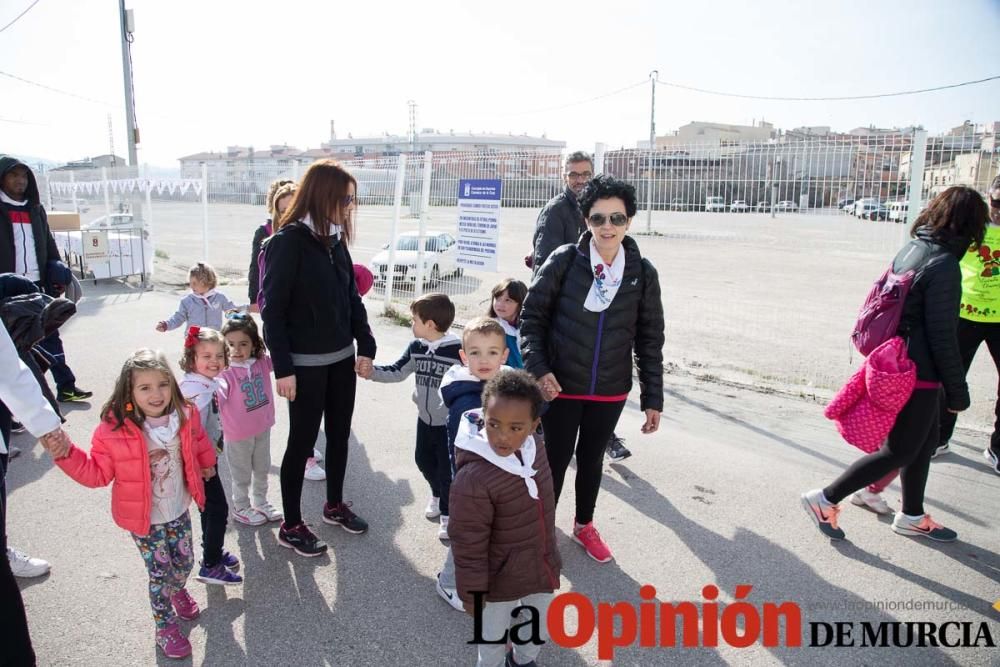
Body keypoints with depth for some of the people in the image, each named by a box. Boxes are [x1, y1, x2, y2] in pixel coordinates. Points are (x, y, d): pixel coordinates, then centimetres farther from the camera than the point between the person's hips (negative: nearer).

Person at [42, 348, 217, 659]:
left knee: (184, 562, 19)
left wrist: (207, 463, 18)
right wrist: (67, 454, -25)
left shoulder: (184, 416, -12)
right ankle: (165, 627, 34)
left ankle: (178, 591, 56)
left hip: (179, 511, 4)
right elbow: (98, 473, -13)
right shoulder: (114, 429, -22)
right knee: (160, 572, 9)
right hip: (144, 519, -3)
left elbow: (199, 440, 11)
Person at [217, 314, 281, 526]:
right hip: (238, 435, -5)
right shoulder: (225, 371, -24)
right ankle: (241, 508, 39)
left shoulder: (262, 362, -8)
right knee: (242, 476, 16)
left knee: (262, 470, 25)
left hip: (263, 428, 5)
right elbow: (216, 399, -35)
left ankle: (261, 502, 46)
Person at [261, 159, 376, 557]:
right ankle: (291, 526, 21)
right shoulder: (288, 242, -15)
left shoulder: (335, 239, 6)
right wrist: (282, 368, -17)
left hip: (341, 358, 7)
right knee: (302, 441, 5)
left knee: (339, 434, 16)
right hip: (305, 364, -7)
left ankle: (335, 506, 36)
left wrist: (365, 346, 5)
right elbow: (272, 309, -15)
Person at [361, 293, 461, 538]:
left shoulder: (458, 350, -23)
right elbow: (396, 372, 1)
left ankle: (448, 513, 22)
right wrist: (371, 371, -11)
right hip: (425, 418, 7)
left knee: (447, 468, 2)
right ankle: (437, 494, 48)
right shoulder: (416, 348, -4)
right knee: (423, 460, 21)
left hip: (450, 421, -6)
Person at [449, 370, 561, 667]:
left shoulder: (536, 450, -12)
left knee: (541, 630, 28)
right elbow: (469, 545, -23)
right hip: (500, 579, -6)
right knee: (493, 638, 21)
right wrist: (472, 592, -13)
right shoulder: (474, 478, -34)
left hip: (542, 568, 6)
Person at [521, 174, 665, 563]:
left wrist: (653, 398, 2)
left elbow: (650, 339, 1)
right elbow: (532, 316, -5)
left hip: (611, 391, 3)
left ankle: (584, 525, 44)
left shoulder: (642, 272, -4)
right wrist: (538, 369, -15)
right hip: (561, 385, -2)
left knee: (592, 458, 20)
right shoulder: (564, 261, -12)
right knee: (556, 458, 10)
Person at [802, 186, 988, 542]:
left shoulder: (911, 249, 5)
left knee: (926, 438, 21)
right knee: (900, 450, 4)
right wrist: (957, 390, -9)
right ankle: (825, 499, 6)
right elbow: (943, 336, -19)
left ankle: (911, 516, 34)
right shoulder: (944, 265, -21)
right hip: (919, 374, -9)